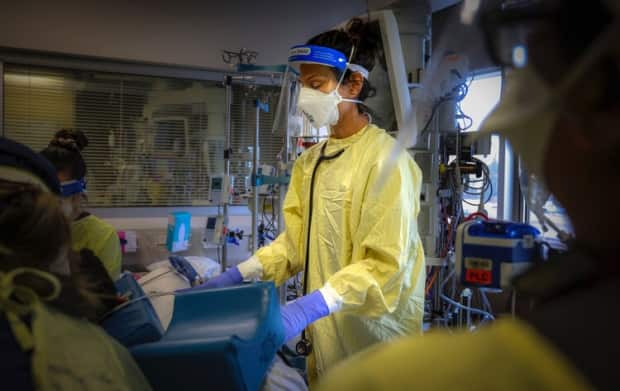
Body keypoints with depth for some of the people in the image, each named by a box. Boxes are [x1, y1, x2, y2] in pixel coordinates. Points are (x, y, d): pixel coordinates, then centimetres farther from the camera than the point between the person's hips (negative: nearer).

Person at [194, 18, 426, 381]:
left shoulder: (386, 159, -18)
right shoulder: (310, 161, 6)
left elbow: (385, 265, -23)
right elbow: (297, 238, 7)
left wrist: (312, 306, -32)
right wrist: (240, 274, -4)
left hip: (372, 335, -6)